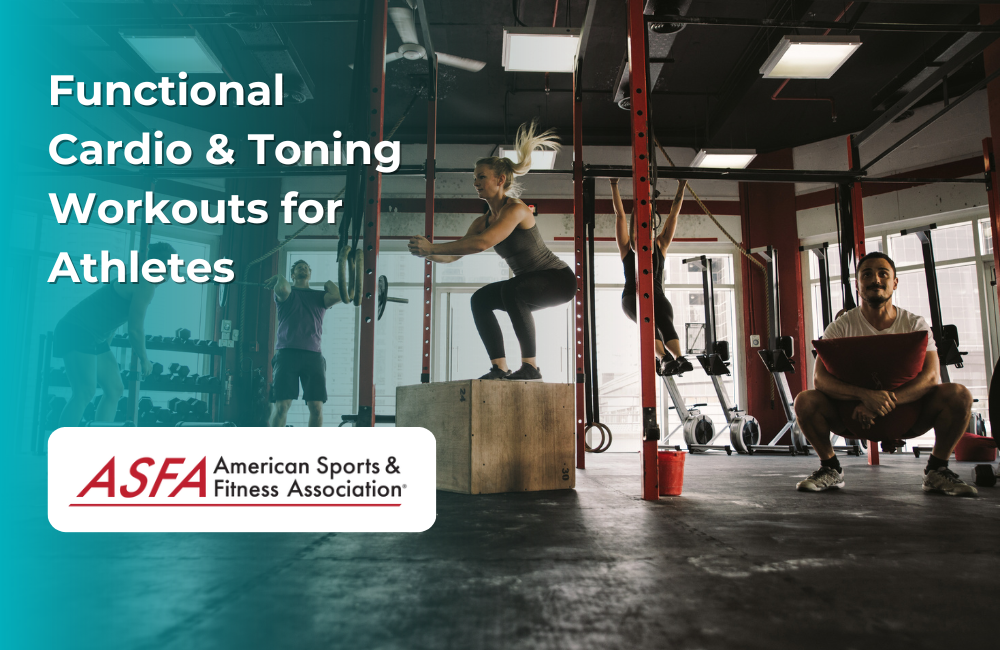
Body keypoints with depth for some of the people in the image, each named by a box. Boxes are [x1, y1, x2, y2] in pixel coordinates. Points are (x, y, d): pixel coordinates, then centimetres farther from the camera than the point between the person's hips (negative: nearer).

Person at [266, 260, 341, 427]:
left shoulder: (319, 296, 18)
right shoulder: (286, 293, 12)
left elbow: (337, 296, -5)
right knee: (282, 405, -7)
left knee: (316, 407, -2)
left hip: (313, 355, 2)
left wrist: (329, 284, 13)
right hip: (287, 353, -2)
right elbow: (282, 290, -14)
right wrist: (280, 279, 6)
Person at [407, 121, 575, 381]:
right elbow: (452, 256, -1)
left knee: (512, 290, -33)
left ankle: (530, 366, -24)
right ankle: (500, 368, 0)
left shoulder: (516, 210, -23)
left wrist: (432, 247, -36)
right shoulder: (484, 221, 2)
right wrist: (426, 253, -21)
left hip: (559, 280, -9)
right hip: (531, 283, 9)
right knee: (480, 299, 0)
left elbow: (482, 243, -38)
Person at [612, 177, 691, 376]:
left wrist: (681, 187, 14)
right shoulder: (627, 246, 10)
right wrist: (614, 185, 2)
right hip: (632, 296, -2)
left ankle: (680, 359, -53)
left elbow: (673, 214, 16)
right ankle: (663, 359, -56)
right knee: (648, 321, -34)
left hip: (657, 295, 2)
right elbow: (619, 214, 4)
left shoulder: (660, 245, 17)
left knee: (665, 321, -30)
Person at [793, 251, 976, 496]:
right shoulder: (841, 327, -7)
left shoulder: (915, 325, -3)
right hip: (854, 413, -1)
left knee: (958, 394, -24)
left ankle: (936, 471, -4)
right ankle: (830, 468, -5)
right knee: (805, 400, -29)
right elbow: (821, 378, -20)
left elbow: (931, 377, -17)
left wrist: (887, 402, -34)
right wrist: (864, 395, -39)